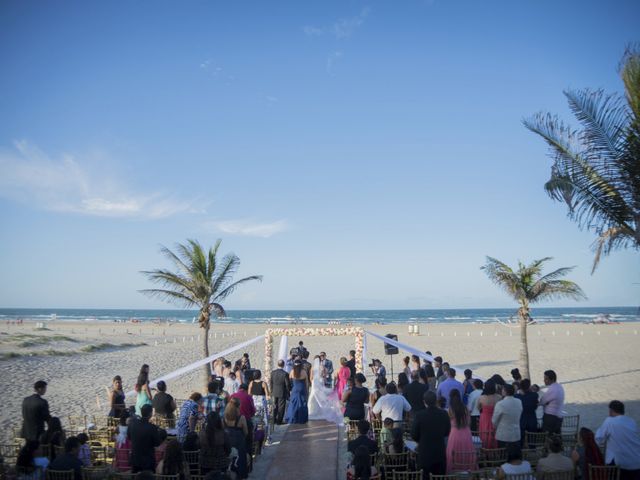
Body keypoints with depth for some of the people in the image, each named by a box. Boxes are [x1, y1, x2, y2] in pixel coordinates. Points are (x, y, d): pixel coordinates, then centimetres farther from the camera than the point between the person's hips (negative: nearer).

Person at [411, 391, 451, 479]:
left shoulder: (419, 415, -16)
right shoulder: (444, 414, -8)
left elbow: (414, 435, -9)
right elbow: (447, 432, 4)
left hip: (424, 453, -2)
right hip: (440, 452, 2)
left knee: (425, 476, 9)